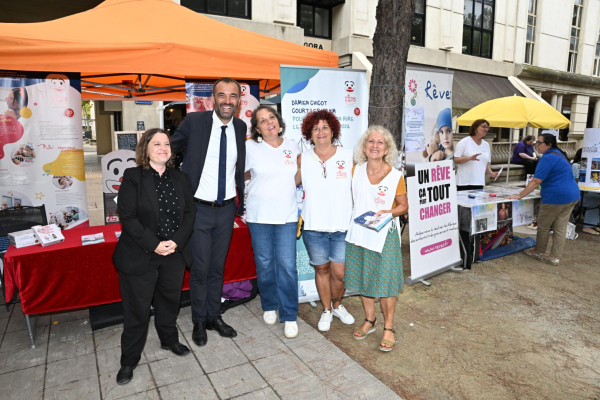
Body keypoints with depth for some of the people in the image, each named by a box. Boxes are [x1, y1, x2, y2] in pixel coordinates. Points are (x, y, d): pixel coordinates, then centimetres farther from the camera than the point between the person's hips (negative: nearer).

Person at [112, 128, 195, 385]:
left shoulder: (180, 178, 6)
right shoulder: (132, 177, -7)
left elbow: (189, 212, 2)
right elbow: (127, 217, -13)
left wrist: (176, 241, -13)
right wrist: (154, 245, -19)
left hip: (174, 255, 4)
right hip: (139, 257, -4)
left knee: (169, 301, 20)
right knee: (137, 310, 7)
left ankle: (169, 340, 44)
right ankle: (129, 361, 26)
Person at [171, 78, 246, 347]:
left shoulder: (241, 127, 3)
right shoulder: (193, 122, -10)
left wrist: (242, 201, 14)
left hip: (226, 209, 4)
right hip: (199, 209, -3)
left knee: (218, 267, 15)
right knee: (200, 269, 4)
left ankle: (214, 316, 33)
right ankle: (199, 321, 26)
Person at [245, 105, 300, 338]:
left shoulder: (293, 147, 7)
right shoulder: (250, 148, -1)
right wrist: (261, 177, 3)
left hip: (287, 215, 1)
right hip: (258, 215, 0)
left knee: (287, 265, -3)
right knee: (264, 264, 9)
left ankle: (289, 316, 10)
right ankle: (269, 306, 31)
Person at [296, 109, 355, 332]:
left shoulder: (348, 156, 1)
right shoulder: (303, 159, 3)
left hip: (342, 226, 0)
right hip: (314, 227, 1)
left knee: (339, 272, 3)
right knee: (321, 269, 12)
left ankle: (337, 305, 33)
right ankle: (326, 310, 34)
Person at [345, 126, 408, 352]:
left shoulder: (395, 176, -7)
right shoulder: (356, 171, 2)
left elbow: (403, 206, -1)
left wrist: (386, 212, -18)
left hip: (385, 234, -3)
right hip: (359, 232, 4)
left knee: (385, 280, 1)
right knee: (363, 277, 13)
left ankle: (388, 328, 19)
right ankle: (369, 320, 33)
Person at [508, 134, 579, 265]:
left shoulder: (548, 158, -14)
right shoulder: (558, 155, 16)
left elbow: (535, 181, -19)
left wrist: (519, 196, -17)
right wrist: (545, 192, 29)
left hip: (556, 197, -9)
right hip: (571, 195, 9)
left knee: (543, 225, 7)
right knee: (560, 228, 9)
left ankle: (539, 252, 22)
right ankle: (555, 257, 13)